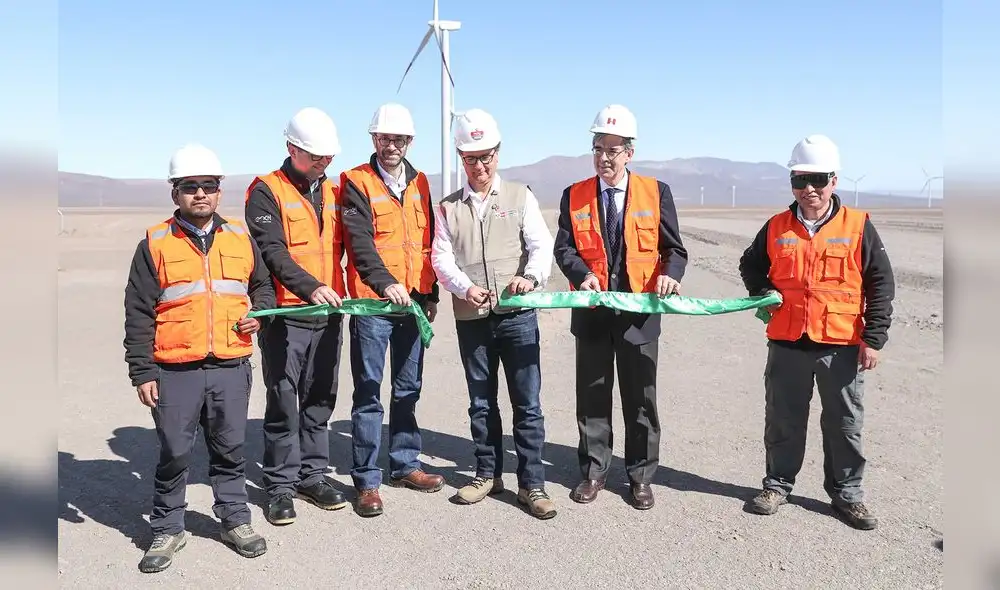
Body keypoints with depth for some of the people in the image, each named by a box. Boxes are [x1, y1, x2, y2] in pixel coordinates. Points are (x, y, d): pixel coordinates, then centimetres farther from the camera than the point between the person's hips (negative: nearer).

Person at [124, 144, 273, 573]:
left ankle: (235, 519, 28)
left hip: (231, 367, 2)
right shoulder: (155, 244, 0)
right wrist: (141, 372, -3)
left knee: (230, 449, 12)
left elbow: (262, 285, 22)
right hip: (175, 371, -2)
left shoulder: (240, 237, 9)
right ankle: (167, 530, 23)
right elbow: (138, 313, 0)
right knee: (174, 453, 6)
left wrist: (259, 312, 0)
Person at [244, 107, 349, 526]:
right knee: (284, 402, 1)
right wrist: (310, 287, -28)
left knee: (320, 399, 12)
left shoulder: (332, 192, 14)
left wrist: (337, 292, 4)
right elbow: (272, 252, -15)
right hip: (286, 315, -5)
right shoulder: (266, 192, -4)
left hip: (328, 314, 5)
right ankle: (280, 484, 13)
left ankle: (313, 474, 24)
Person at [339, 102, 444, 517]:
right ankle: (367, 481, 9)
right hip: (372, 301, -5)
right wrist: (386, 282, -31)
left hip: (413, 300, 6)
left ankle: (405, 465, 27)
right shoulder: (356, 182, -4)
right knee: (368, 393, 1)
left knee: (408, 389, 14)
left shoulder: (419, 183, 13)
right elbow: (360, 241, -17)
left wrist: (431, 294, 14)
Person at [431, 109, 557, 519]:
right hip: (471, 319, 2)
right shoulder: (448, 207, 10)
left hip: (518, 315, -2)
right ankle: (488, 474, 28)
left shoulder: (520, 196, 6)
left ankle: (531, 483, 10)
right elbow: (441, 258, 0)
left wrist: (531, 275, -24)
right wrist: (465, 288, -20)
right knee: (481, 403, 13)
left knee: (527, 403, 0)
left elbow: (542, 245, -3)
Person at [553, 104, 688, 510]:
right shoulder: (574, 196, 4)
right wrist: (583, 275, -20)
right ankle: (593, 472, 24)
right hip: (592, 312, 1)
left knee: (640, 398, 8)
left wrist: (669, 275, -20)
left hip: (639, 312, -1)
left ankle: (640, 476, 22)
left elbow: (674, 248, 2)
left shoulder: (656, 192, 1)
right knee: (592, 397, 10)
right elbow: (564, 248, 0)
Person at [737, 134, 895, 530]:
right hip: (787, 344, 2)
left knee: (845, 424, 10)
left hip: (843, 346, -1)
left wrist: (873, 338, -6)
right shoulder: (776, 228, 3)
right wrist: (762, 293, 1)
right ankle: (778, 484, 27)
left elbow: (880, 284, -1)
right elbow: (751, 265, 21)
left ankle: (846, 492, 26)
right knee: (782, 420, 12)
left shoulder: (858, 227, -3)